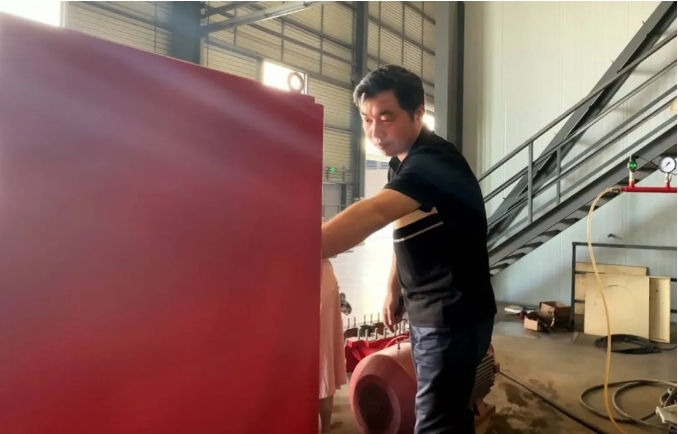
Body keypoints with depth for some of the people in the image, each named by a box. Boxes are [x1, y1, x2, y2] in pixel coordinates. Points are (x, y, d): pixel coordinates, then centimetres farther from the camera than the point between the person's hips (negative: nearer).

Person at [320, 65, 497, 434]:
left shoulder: (432, 161, -24)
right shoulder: (402, 162, 8)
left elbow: (373, 215, -41)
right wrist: (394, 288, 15)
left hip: (454, 314, -9)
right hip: (424, 311, 9)